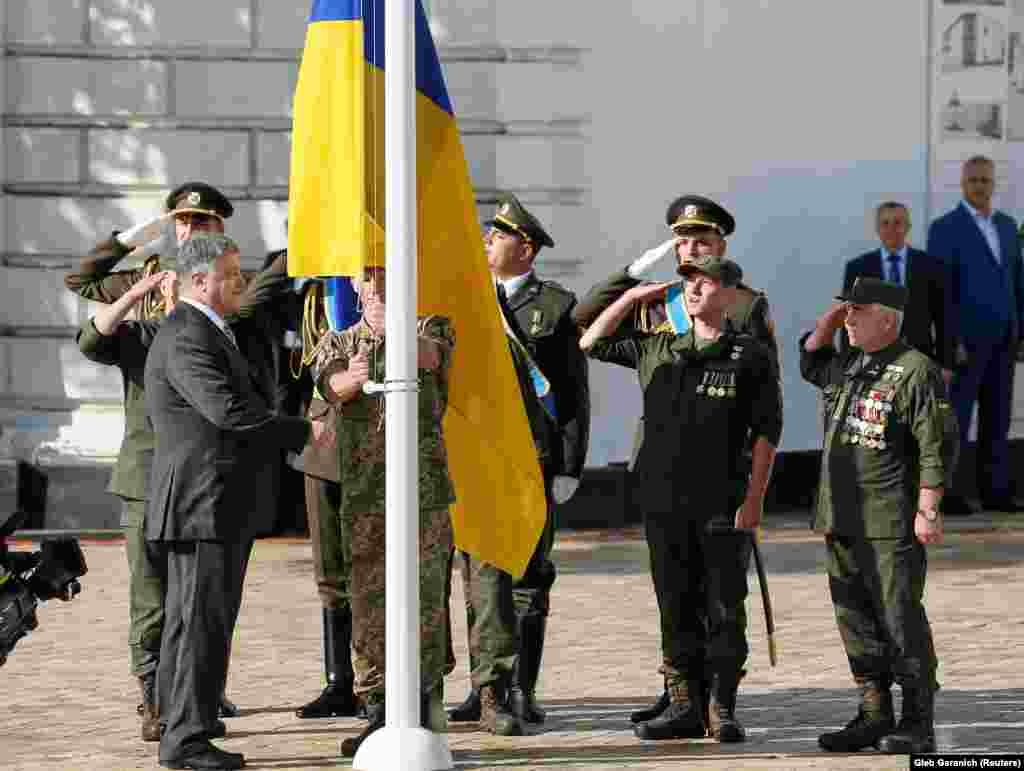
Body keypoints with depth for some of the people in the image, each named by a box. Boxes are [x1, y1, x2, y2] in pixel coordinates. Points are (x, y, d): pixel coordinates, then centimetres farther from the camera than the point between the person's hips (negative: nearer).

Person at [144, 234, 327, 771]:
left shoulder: (211, 333, 17)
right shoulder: (185, 340, -17)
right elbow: (228, 411, -27)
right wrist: (303, 431, -19)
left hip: (220, 507, 11)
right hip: (205, 504, -11)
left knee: (190, 621, 12)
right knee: (203, 622, -8)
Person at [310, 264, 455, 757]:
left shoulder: (429, 330, 8)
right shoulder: (338, 343, 13)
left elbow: (430, 355, -18)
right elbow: (331, 382, -10)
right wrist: (353, 378, -37)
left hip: (424, 492, -2)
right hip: (362, 494, 2)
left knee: (425, 600, -4)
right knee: (368, 603, 3)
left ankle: (425, 711, 4)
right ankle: (378, 713, 9)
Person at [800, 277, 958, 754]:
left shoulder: (915, 371, -10)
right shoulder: (846, 365, 14)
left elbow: (937, 445, -14)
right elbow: (809, 362, 36)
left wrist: (927, 510, -18)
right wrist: (828, 322, 18)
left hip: (890, 523, -8)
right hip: (841, 519, 8)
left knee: (900, 620, -5)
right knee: (856, 621, 10)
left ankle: (917, 724, 0)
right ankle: (874, 716, 19)